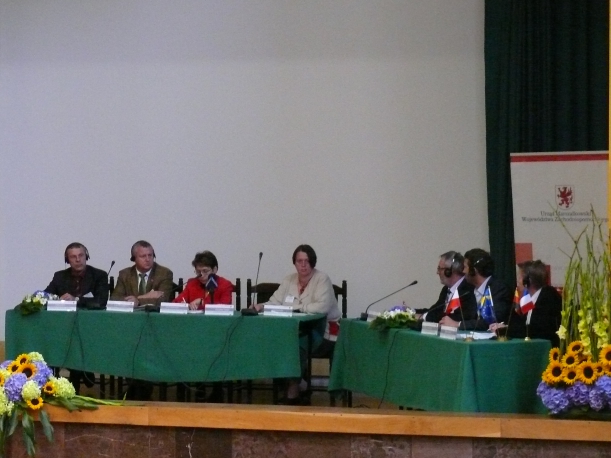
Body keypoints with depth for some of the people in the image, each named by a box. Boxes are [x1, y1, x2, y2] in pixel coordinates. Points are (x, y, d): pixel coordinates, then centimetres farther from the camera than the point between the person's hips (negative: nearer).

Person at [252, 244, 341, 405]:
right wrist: (261, 306, -16)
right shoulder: (289, 280, 11)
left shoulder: (322, 279, -8)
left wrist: (295, 307, -24)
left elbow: (322, 306, -23)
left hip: (324, 334, -6)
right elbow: (274, 302, 6)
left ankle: (293, 392, -19)